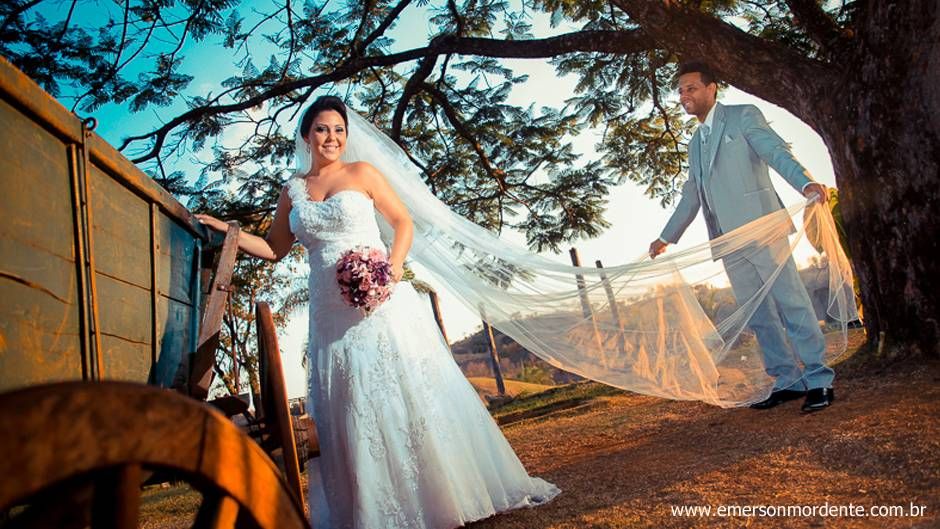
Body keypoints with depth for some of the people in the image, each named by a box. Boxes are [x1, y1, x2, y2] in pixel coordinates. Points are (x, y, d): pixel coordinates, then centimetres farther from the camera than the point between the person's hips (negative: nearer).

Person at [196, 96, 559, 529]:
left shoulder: (361, 173, 4)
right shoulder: (292, 191, 12)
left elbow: (402, 220, 3)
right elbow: (274, 249, 16)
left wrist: (394, 264, -13)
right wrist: (226, 230, 7)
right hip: (331, 313, 3)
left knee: (413, 392, 0)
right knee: (351, 410, 4)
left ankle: (451, 490, 14)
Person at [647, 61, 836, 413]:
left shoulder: (743, 116, 3)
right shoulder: (696, 142, 23)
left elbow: (776, 152, -12)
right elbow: (691, 196, 27)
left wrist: (805, 183, -30)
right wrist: (667, 238, 25)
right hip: (727, 239, 7)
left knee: (790, 300, -6)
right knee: (758, 314, 7)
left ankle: (819, 380, 1)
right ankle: (787, 381, 14)